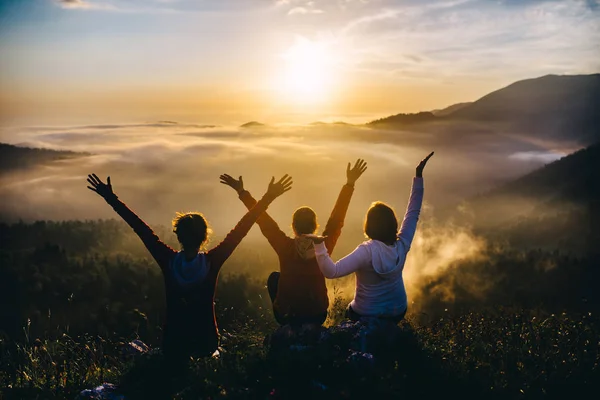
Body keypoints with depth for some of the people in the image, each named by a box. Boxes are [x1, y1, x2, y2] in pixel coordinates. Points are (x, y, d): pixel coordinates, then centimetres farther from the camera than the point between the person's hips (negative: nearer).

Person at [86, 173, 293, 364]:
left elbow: (140, 228, -14)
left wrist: (110, 198, -9)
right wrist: (268, 198, -14)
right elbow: (241, 229, -19)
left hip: (173, 343, 1)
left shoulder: (168, 261, -19)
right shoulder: (212, 262, -21)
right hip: (206, 342, -1)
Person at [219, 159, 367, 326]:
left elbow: (263, 220, -12)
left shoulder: (286, 247, -17)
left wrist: (242, 192, -4)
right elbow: (337, 218, -7)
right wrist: (350, 183, -2)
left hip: (286, 316, -2)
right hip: (317, 317, 2)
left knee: (274, 277, 27)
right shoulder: (323, 246, -14)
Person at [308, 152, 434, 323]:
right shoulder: (402, 246, -15)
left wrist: (319, 246, -41)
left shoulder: (367, 251, -29)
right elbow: (413, 212, -4)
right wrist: (419, 177, -2)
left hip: (366, 315, -5)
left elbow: (331, 271, -37)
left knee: (350, 311, 28)